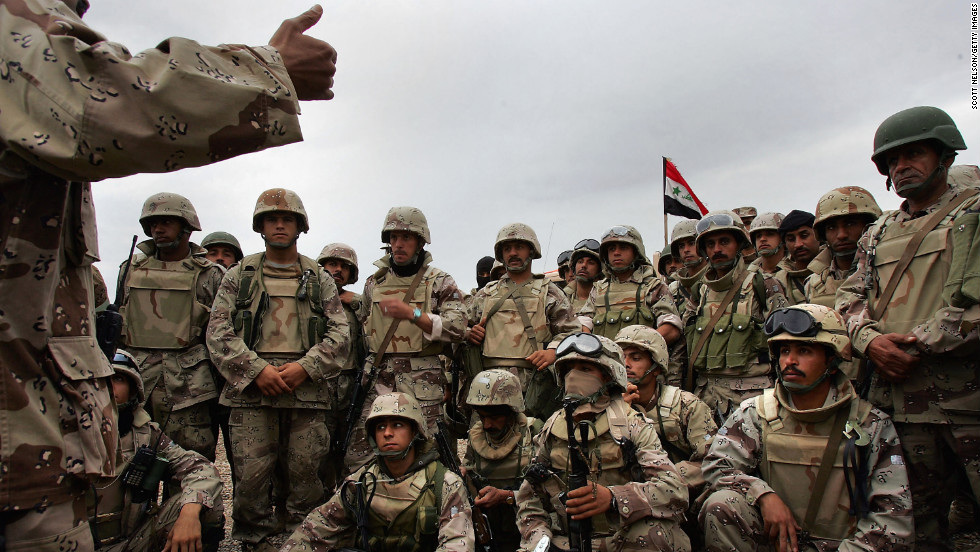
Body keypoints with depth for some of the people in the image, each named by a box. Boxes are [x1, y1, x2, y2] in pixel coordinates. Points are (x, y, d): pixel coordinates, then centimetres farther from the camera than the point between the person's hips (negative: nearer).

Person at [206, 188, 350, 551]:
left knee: (303, 476, 4)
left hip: (307, 391, 1)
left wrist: (305, 366, -9)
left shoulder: (320, 280, 14)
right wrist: (257, 370, -9)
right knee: (251, 475, -3)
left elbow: (340, 333, 6)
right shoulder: (238, 276, 13)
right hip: (252, 390, 0)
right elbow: (218, 332, 4)